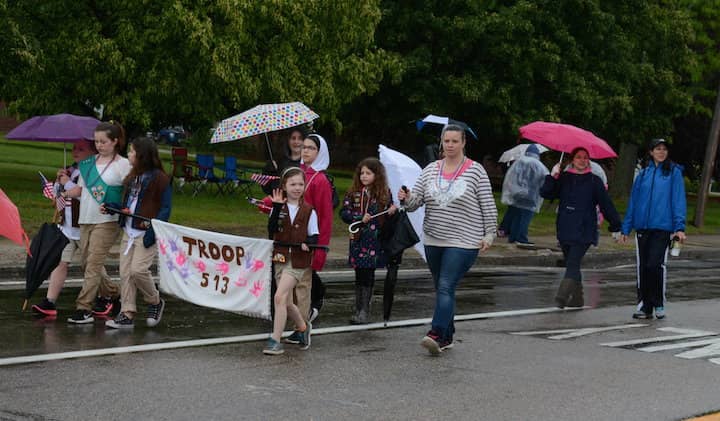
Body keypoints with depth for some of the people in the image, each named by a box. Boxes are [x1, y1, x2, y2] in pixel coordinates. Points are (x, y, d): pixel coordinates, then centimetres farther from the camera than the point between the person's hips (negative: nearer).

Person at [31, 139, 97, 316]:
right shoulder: (71, 169, 13)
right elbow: (56, 193, 19)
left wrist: (68, 183, -18)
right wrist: (59, 180, -1)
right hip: (66, 227, 7)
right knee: (60, 262, 0)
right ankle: (49, 303, -2)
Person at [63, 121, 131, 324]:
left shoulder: (123, 164, -3)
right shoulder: (89, 162, 13)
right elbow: (81, 189, 14)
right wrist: (63, 194, -3)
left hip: (107, 221, -7)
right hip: (86, 219, 7)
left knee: (94, 263, -11)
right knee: (86, 261, 11)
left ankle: (84, 308, -11)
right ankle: (112, 293, 31)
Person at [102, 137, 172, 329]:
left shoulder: (160, 178, -8)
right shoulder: (133, 177, 16)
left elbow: (165, 208, -11)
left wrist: (153, 230, -21)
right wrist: (112, 207, 5)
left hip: (146, 233, -8)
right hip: (129, 232, 8)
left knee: (138, 269, -16)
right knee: (125, 272, 2)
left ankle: (155, 302, 8)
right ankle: (127, 314, 6)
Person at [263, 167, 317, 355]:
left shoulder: (309, 211, -1)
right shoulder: (278, 208, 4)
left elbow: (314, 237, 1)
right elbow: (271, 230, -11)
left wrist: (307, 243, -21)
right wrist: (277, 207, -20)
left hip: (299, 260, -4)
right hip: (280, 258, 4)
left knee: (280, 297, -17)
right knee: (287, 302, 11)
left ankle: (275, 340, -12)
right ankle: (303, 327, 39)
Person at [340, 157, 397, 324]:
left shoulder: (385, 193, 4)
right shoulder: (353, 193, 3)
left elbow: (388, 216, 13)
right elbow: (344, 213, -2)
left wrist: (392, 211, -9)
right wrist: (360, 218, -16)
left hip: (375, 240, 0)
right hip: (358, 240, 1)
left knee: (368, 275, -1)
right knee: (360, 275, 5)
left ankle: (364, 310, 2)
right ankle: (358, 309, 13)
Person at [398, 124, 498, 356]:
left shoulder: (475, 170, -4)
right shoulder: (430, 170, 8)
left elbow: (488, 205, -2)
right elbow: (415, 201, 6)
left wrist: (489, 234, -5)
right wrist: (406, 198, -16)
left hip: (463, 242, -5)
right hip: (433, 241, 5)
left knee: (446, 287, -17)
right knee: (442, 289, 11)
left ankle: (436, 334, -25)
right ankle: (447, 337, 19)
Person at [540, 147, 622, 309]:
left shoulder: (594, 181, 3)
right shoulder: (563, 178, 10)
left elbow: (606, 204, 6)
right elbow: (545, 193, 3)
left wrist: (615, 226, 8)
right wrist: (552, 177, -11)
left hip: (584, 230, -4)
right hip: (565, 229, 4)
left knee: (573, 264, -16)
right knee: (572, 264, 12)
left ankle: (562, 296, -27)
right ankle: (577, 297, 23)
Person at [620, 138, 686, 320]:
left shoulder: (673, 172, 3)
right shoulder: (643, 174, 12)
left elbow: (678, 199, -2)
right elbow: (633, 201, 14)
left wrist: (680, 227, -11)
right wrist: (626, 228, 11)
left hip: (663, 227, -4)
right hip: (642, 227, 4)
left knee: (655, 265, -14)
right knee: (643, 268, 5)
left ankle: (659, 304, 2)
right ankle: (644, 306, 14)